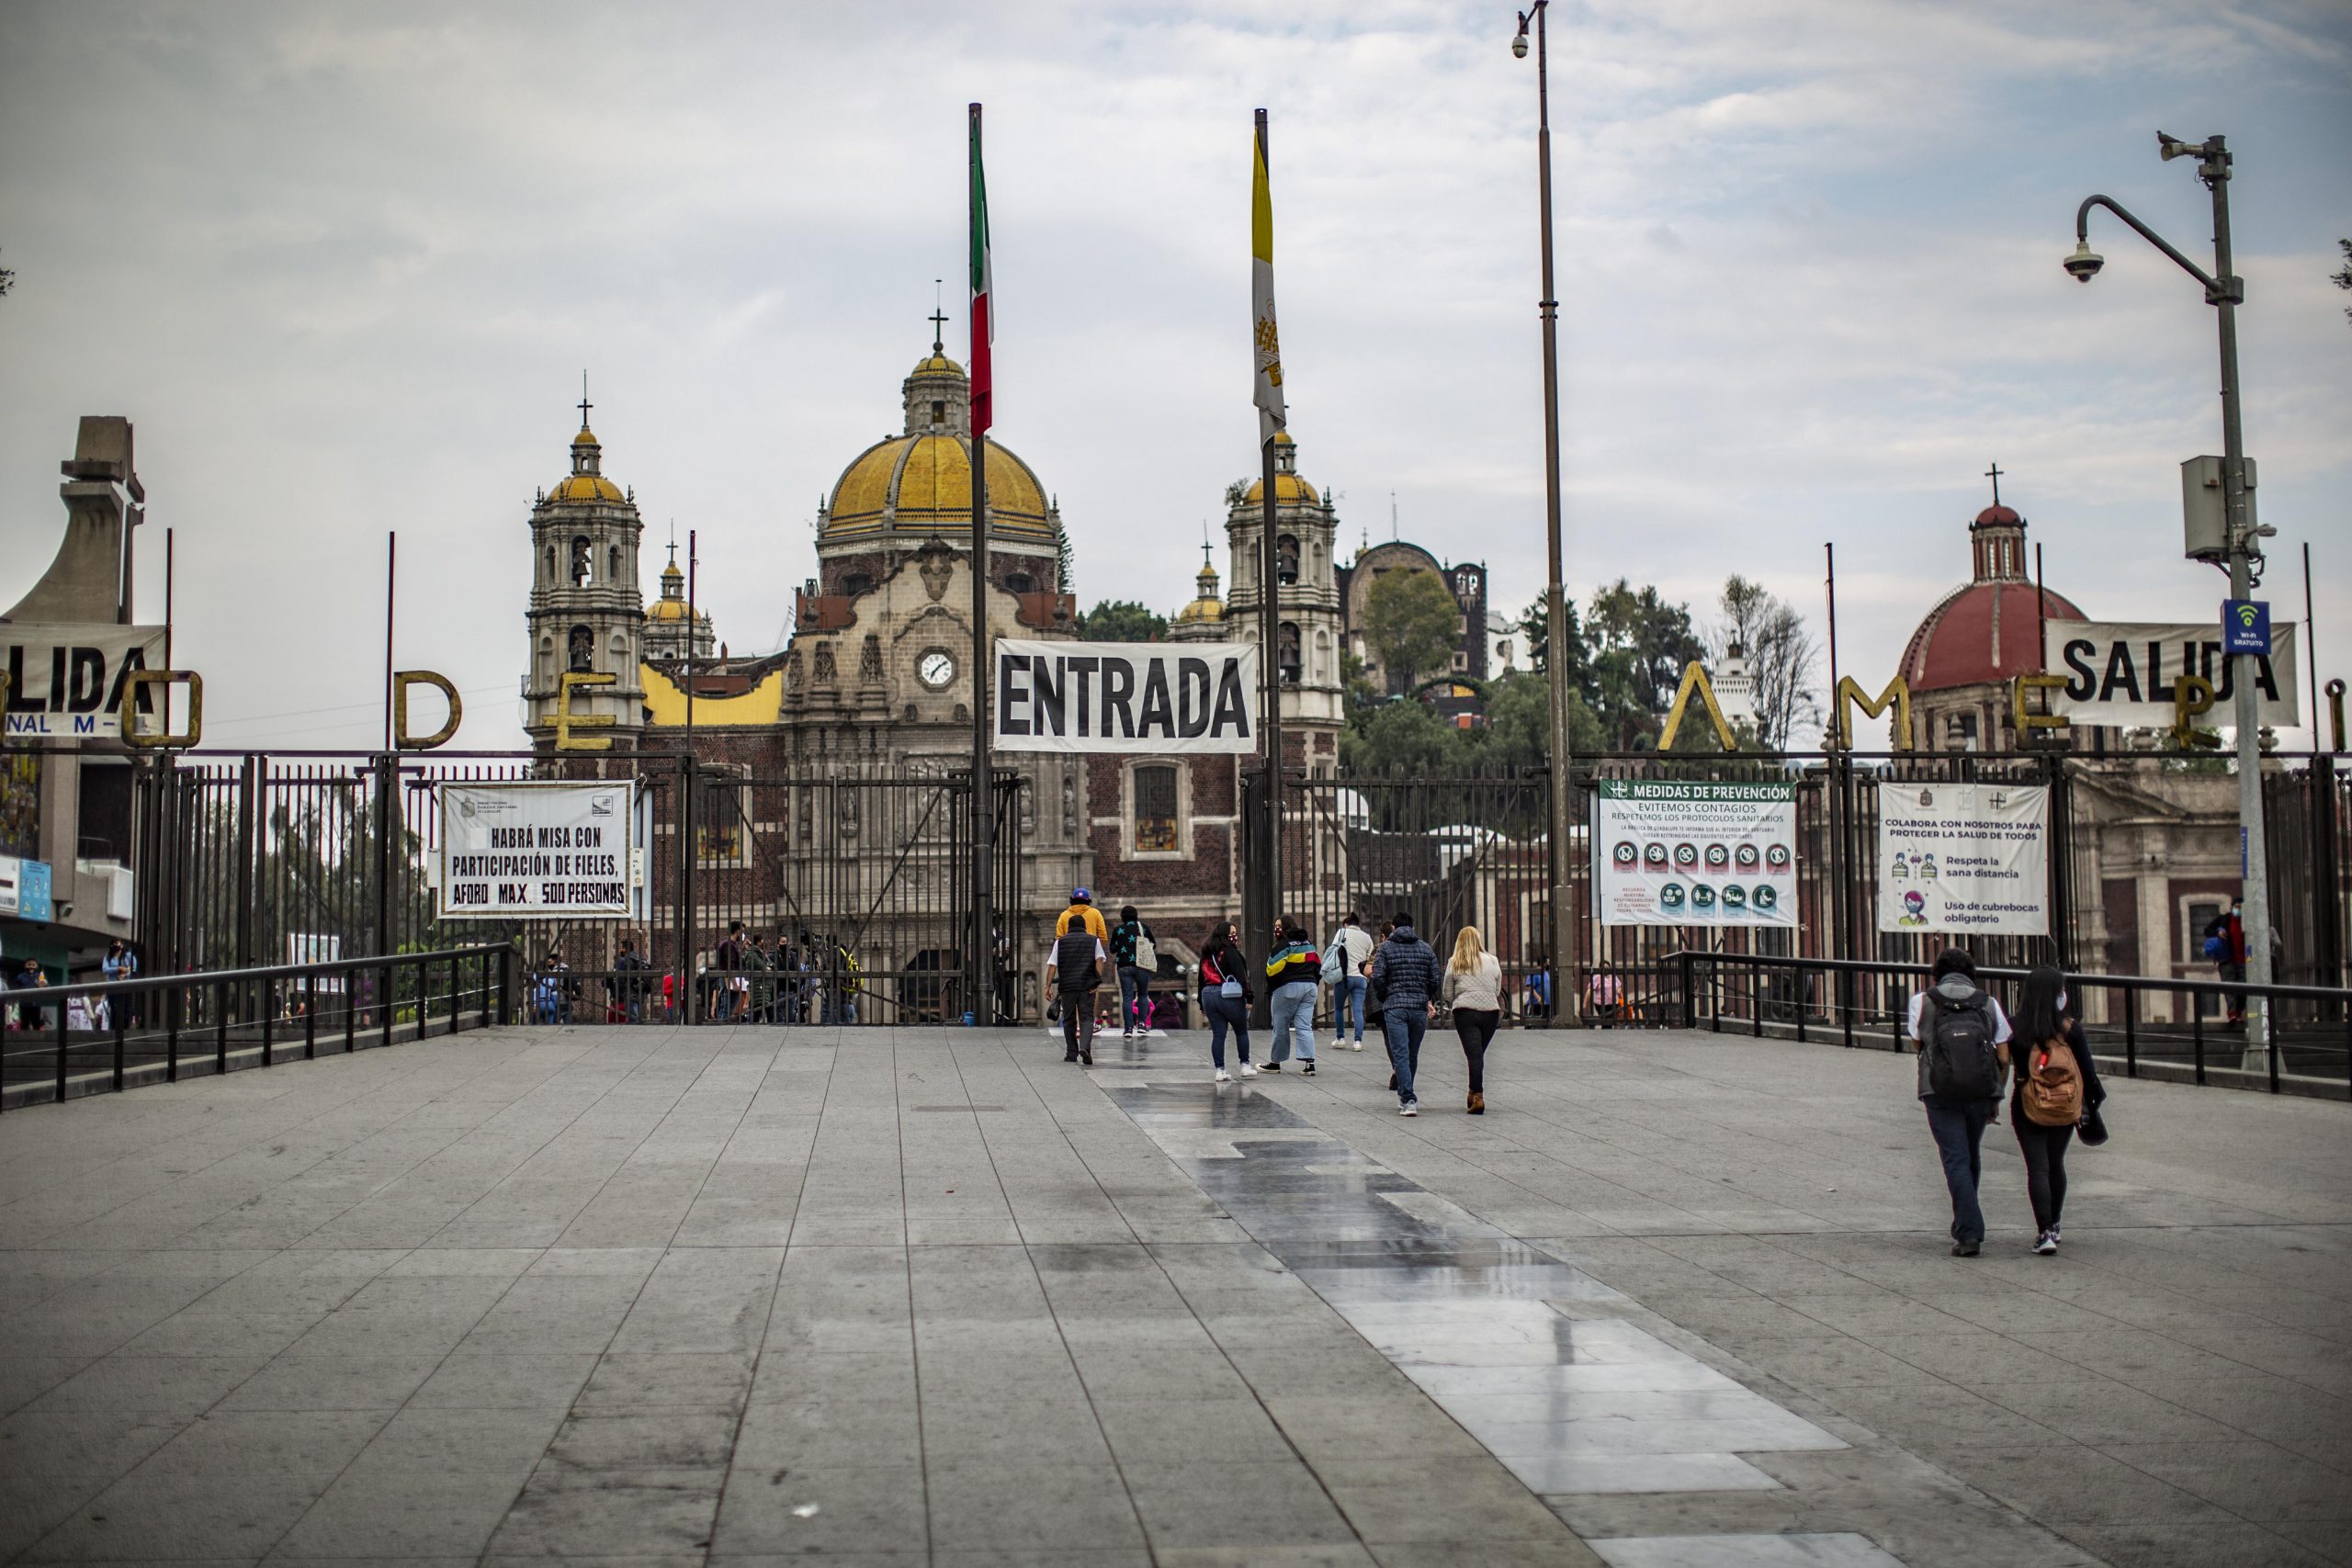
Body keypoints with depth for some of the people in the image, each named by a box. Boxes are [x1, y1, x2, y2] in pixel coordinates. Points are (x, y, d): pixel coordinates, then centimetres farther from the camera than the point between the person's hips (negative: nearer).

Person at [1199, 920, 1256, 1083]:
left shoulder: (1206, 954, 14)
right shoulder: (1229, 952, -8)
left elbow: (1202, 979, 18)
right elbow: (1241, 976, -14)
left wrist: (1202, 1005, 22)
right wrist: (1248, 998, -12)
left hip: (1208, 995, 6)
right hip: (1229, 996, -6)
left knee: (1218, 1034, 6)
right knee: (1241, 1031, 11)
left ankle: (1220, 1071, 1)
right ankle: (1245, 1066, 13)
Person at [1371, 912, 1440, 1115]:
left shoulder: (1386, 948, 1)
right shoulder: (1425, 948, 9)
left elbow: (1377, 978, -7)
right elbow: (1435, 980, 5)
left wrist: (1384, 999, 10)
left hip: (1395, 1008, -3)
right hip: (1420, 1007, 3)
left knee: (1400, 1055, -6)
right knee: (1413, 1055, 16)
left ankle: (1408, 1100, -17)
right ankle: (1404, 1095, 28)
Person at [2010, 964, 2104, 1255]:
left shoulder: (2017, 1030, -10)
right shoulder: (2070, 1029, -8)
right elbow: (2087, 1069, -2)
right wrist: (2089, 1104, 8)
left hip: (2028, 1111, -2)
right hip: (2065, 1110, 2)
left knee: (2037, 1168, -1)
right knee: (2056, 1165, 19)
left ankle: (2045, 1232, -12)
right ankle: (2053, 1225, 34)